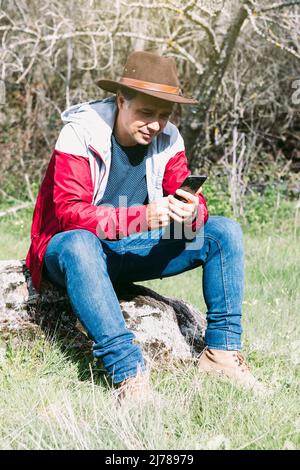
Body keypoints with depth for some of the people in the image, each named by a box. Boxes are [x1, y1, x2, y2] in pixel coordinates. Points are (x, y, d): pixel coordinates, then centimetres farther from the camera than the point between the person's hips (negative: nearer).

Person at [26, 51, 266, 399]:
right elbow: (69, 212, -28)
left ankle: (221, 350, -12)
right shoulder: (80, 134, -19)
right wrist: (143, 216, -42)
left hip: (134, 251, 6)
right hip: (75, 246, -5)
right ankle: (129, 373, -44)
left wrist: (192, 212, -33)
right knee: (80, 244, -42)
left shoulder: (168, 139, -3)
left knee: (225, 232, -8)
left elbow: (187, 196, -6)